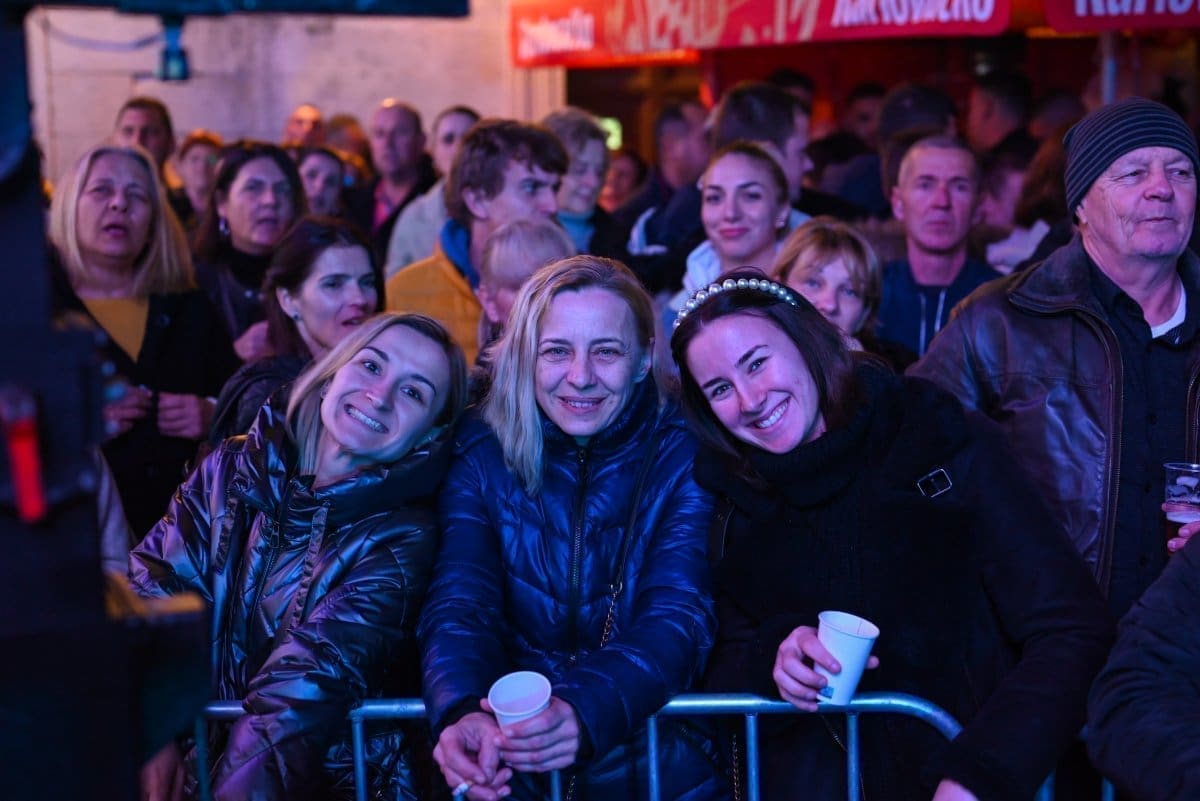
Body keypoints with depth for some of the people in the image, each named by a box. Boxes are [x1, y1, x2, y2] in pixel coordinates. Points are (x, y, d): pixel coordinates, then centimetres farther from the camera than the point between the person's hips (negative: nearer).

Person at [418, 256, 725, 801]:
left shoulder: (683, 456, -3)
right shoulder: (482, 455, 2)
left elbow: (680, 617, -12)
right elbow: (458, 605, -8)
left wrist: (586, 714, -31)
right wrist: (464, 712, -29)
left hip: (650, 744, -2)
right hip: (510, 744, 2)